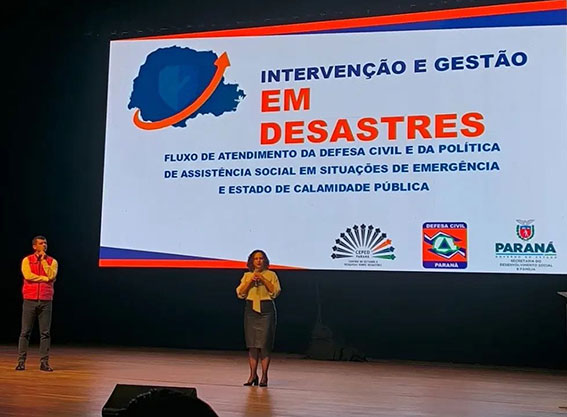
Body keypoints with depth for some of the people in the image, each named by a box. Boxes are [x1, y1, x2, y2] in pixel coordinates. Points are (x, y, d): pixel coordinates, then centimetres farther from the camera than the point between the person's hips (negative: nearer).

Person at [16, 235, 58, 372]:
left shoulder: (52, 261, 8)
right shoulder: (27, 260, 5)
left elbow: (51, 275, -9)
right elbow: (28, 276, -11)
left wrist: (43, 260, -5)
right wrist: (45, 278, -6)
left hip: (46, 301, 1)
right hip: (30, 300, -1)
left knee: (45, 333, 0)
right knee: (25, 332, 0)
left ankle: (44, 362, 3)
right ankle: (21, 361, 5)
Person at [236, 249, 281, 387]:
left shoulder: (271, 275, 6)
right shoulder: (247, 275, 13)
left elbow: (275, 292, -6)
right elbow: (240, 293, 3)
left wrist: (263, 279, -12)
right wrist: (250, 281, -8)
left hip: (266, 310, -3)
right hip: (251, 309, 3)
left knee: (264, 343, -6)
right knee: (251, 343, 1)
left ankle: (264, 376, -2)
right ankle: (253, 375, 6)